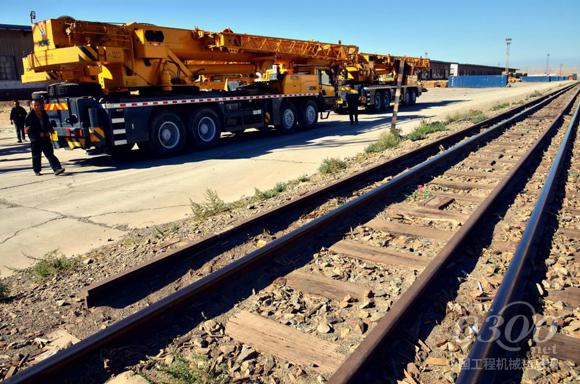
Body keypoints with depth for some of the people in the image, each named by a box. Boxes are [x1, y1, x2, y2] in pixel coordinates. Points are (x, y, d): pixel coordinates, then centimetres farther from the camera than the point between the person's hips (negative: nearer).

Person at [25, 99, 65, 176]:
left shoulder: (44, 114, 8)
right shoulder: (29, 116, -7)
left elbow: (48, 124, 19)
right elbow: (29, 129, -10)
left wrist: (49, 130, 0)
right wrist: (39, 133, -16)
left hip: (45, 137, 3)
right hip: (35, 139, -3)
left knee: (50, 154, -3)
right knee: (36, 156, 6)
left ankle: (57, 169, -12)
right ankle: (37, 171, 20)